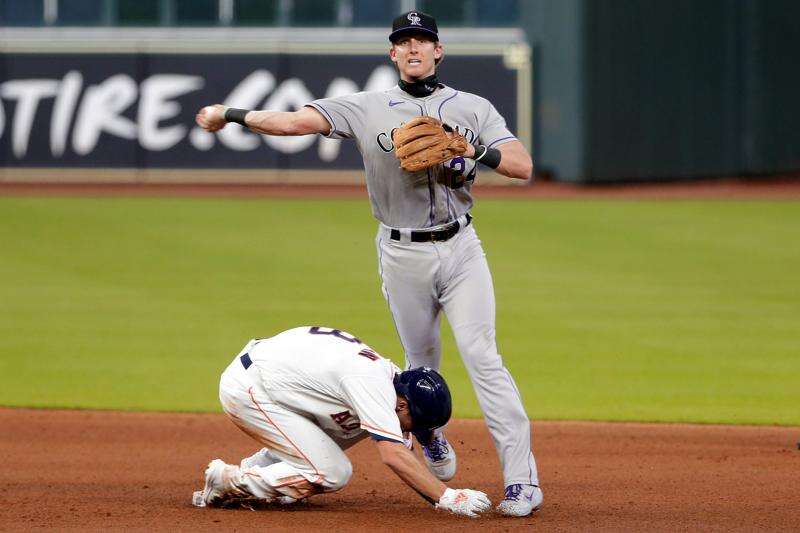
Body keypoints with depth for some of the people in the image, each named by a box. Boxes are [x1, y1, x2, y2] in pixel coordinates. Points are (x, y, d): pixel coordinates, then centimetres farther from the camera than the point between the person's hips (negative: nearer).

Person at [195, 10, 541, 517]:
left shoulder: (473, 109, 3)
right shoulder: (367, 108, 1)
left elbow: (523, 165, -6)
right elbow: (295, 121, -5)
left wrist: (475, 153, -22)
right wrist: (231, 114, -12)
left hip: (461, 249, -1)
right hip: (403, 256, 1)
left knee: (482, 355, -12)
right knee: (422, 361, 11)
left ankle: (522, 479, -15)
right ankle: (432, 440, 41)